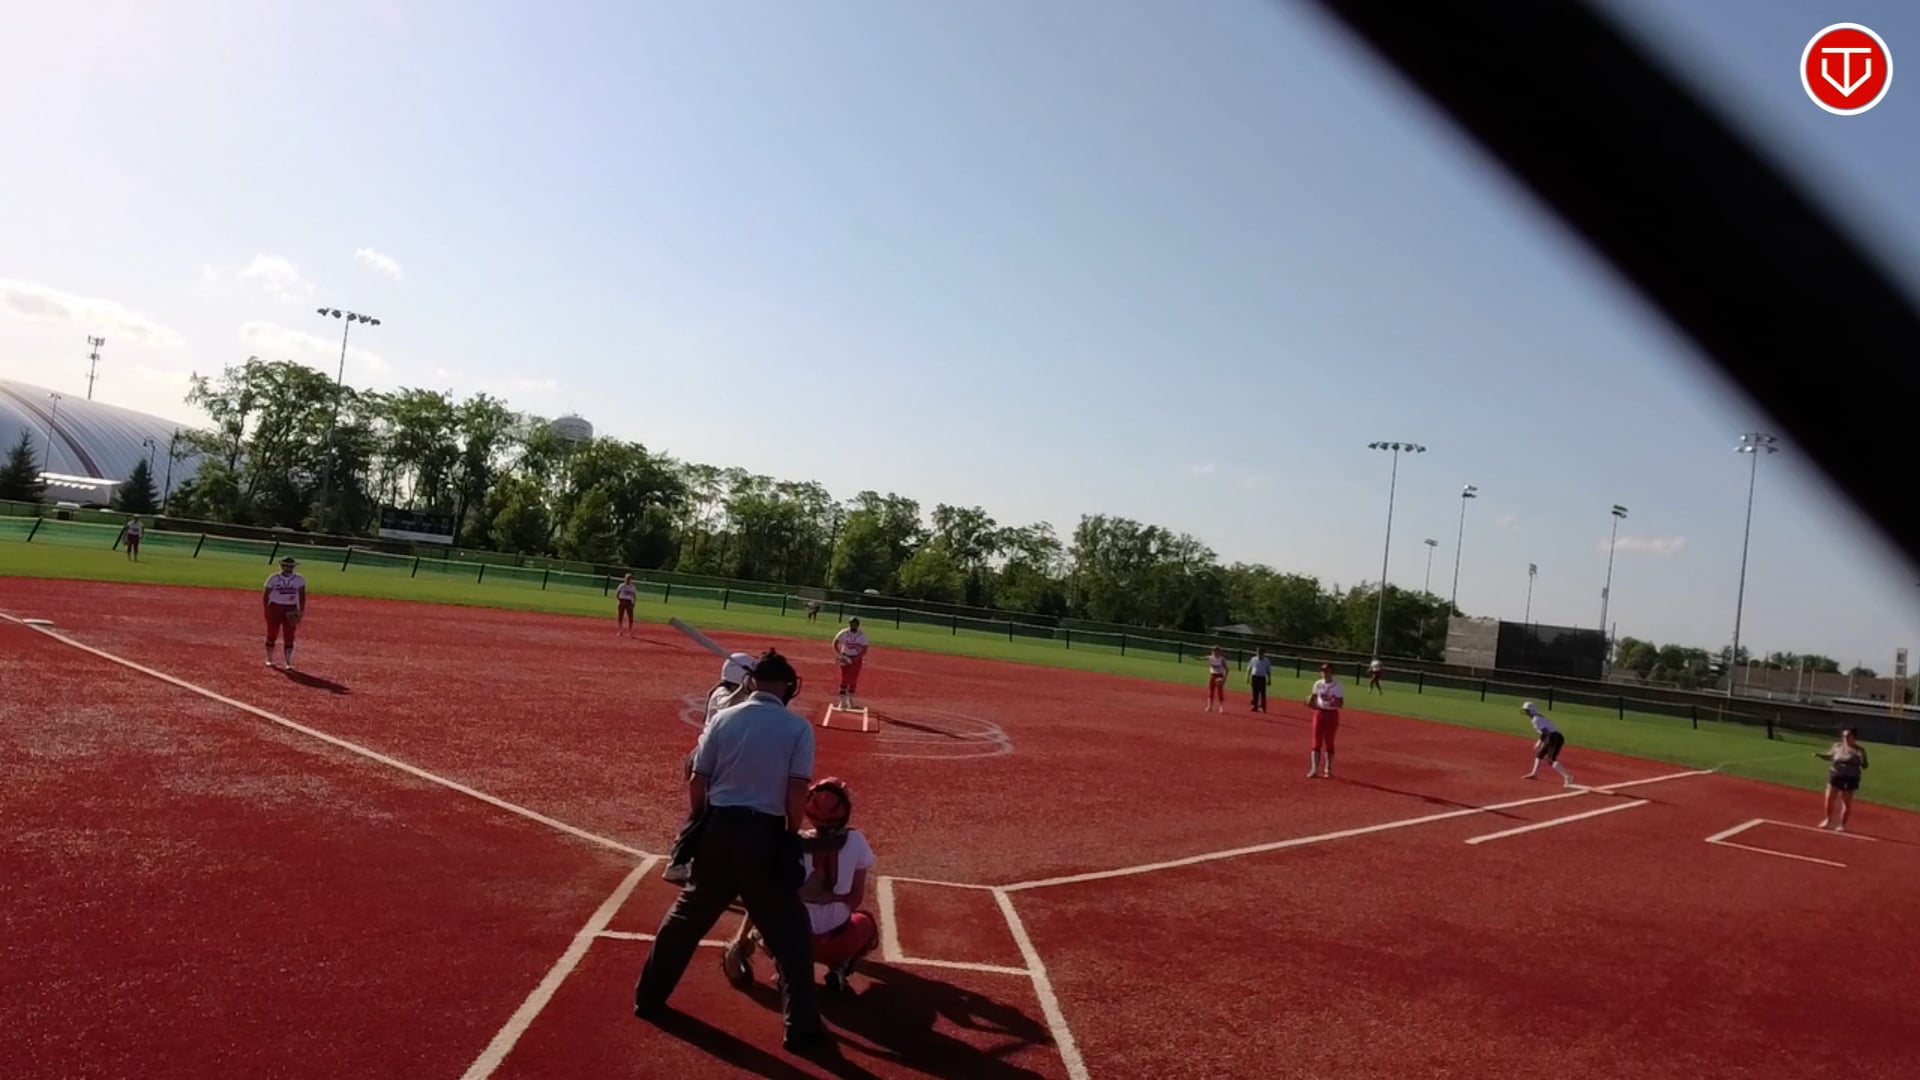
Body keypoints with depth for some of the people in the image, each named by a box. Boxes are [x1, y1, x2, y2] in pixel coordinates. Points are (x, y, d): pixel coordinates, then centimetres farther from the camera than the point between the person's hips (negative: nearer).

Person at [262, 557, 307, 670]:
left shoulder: (299, 580, 1)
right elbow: (266, 594, 0)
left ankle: (288, 662, 4)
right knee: (272, 635, 7)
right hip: (275, 607, 0)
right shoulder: (274, 579, -3)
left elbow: (302, 596, 2)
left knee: (289, 637, 0)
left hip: (291, 610, 1)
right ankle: (269, 660, 21)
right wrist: (266, 610, -5)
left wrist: (301, 611, -4)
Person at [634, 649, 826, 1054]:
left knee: (687, 916, 21)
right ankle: (802, 1028, 10)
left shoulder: (723, 718, 4)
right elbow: (797, 794, -10)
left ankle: (648, 998, 32)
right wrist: (789, 838, 4)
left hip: (717, 828, 3)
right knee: (790, 932, 9)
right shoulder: (798, 727, -4)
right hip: (765, 833, -3)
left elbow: (696, 784, 4)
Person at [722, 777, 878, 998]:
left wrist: (739, 940, 0)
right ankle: (840, 969, 5)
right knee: (865, 922, 32)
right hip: (836, 943, 0)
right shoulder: (856, 842, -8)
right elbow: (856, 898, -3)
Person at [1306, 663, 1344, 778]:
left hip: (1332, 714, -2)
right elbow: (1313, 698, 10)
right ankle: (1314, 769, 4)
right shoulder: (1318, 684, 2)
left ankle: (1328, 769, 16)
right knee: (1317, 742, 1)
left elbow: (1341, 703, -8)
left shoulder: (1337, 685, -8)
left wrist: (1335, 703, -29)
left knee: (1329, 742, 5)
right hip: (1319, 713, 3)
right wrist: (1311, 704, -11)